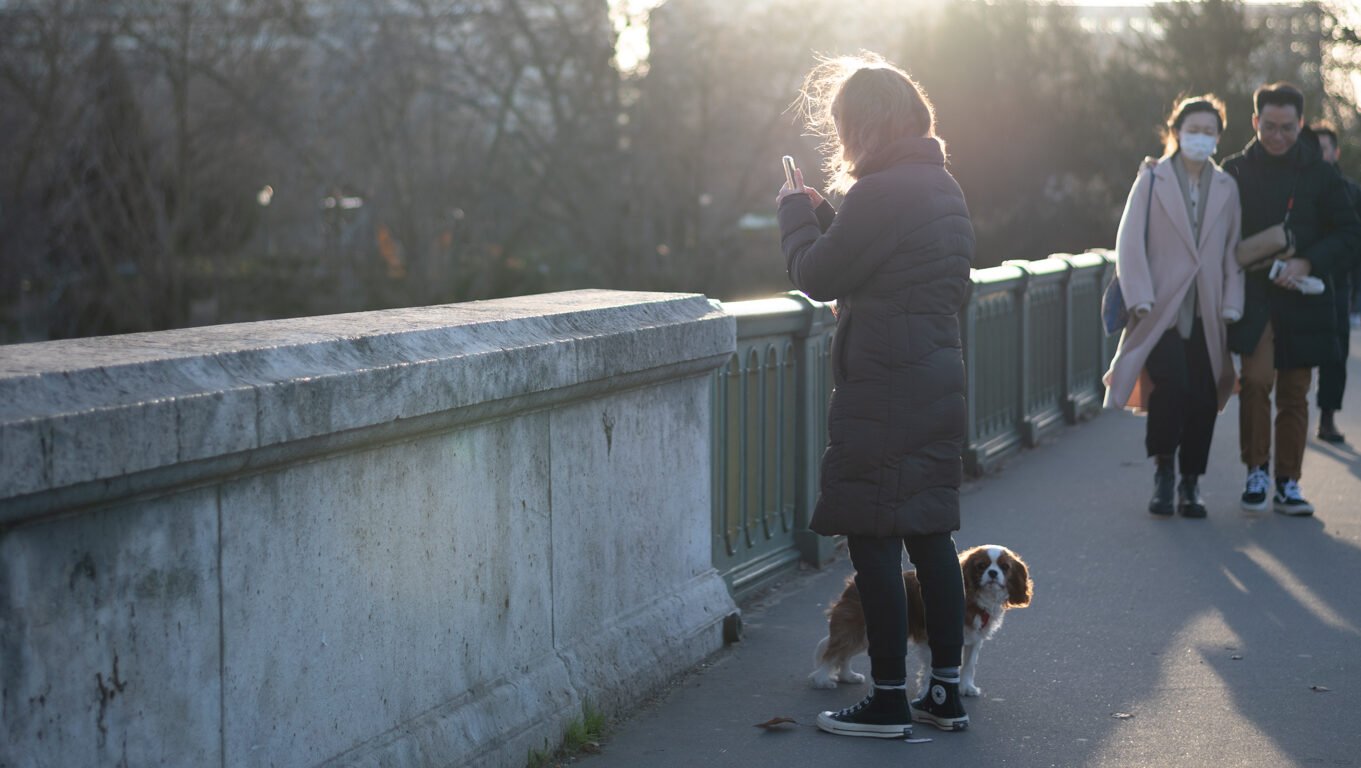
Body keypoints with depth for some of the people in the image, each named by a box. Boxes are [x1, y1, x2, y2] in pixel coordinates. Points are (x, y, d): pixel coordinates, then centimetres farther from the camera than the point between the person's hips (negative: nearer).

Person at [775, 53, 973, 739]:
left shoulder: (881, 193, -17)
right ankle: (946, 693, 18)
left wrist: (797, 210, 5)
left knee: (872, 538, -2)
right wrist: (821, 213, 17)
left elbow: (816, 276, -10)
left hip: (884, 391, -9)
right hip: (938, 379, 9)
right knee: (930, 535, 13)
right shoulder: (942, 186, 12)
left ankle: (889, 702, 2)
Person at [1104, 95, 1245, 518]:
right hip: (1163, 309, -3)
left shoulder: (1226, 188, 11)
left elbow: (1233, 250, 13)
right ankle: (1164, 471, 1)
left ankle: (1190, 484, 16)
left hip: (1206, 316, 3)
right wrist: (1141, 301, -9)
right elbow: (1130, 244, -1)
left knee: (1203, 401, 0)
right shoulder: (1152, 181, 2)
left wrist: (1231, 306, 3)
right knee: (1171, 386, -19)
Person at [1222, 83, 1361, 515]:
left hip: (1302, 297, 1)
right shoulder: (1236, 171, 3)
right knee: (1257, 378, -18)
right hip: (1252, 295, -1)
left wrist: (1307, 263, -12)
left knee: (1294, 394, 5)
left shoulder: (1320, 175, 3)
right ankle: (1257, 470, -2)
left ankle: (1288, 483, 15)